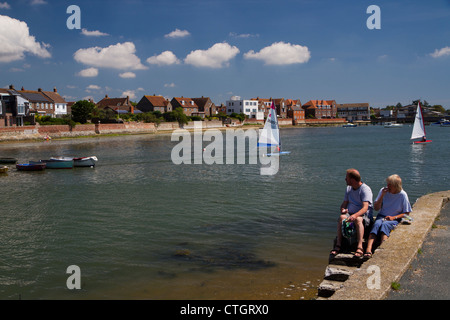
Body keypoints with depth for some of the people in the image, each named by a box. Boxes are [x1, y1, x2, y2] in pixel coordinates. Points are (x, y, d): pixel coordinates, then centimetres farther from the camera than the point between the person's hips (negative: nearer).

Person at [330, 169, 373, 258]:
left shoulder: (365, 189, -11)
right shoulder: (348, 188, 13)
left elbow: (365, 208, -23)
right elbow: (344, 203, 18)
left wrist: (355, 215, -41)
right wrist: (343, 209, -8)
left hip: (364, 215, -5)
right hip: (351, 213, 5)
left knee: (358, 219, -39)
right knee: (342, 217, -28)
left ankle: (360, 247, -42)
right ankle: (338, 245, -31)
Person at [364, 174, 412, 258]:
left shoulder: (402, 195, -3)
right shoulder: (383, 191, 3)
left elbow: (406, 213, 2)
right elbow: (376, 208, 3)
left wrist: (394, 217, -14)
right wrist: (382, 195, -9)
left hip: (394, 219, -2)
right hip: (381, 216, 2)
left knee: (385, 224, -35)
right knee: (377, 224, -32)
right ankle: (368, 250, -51)